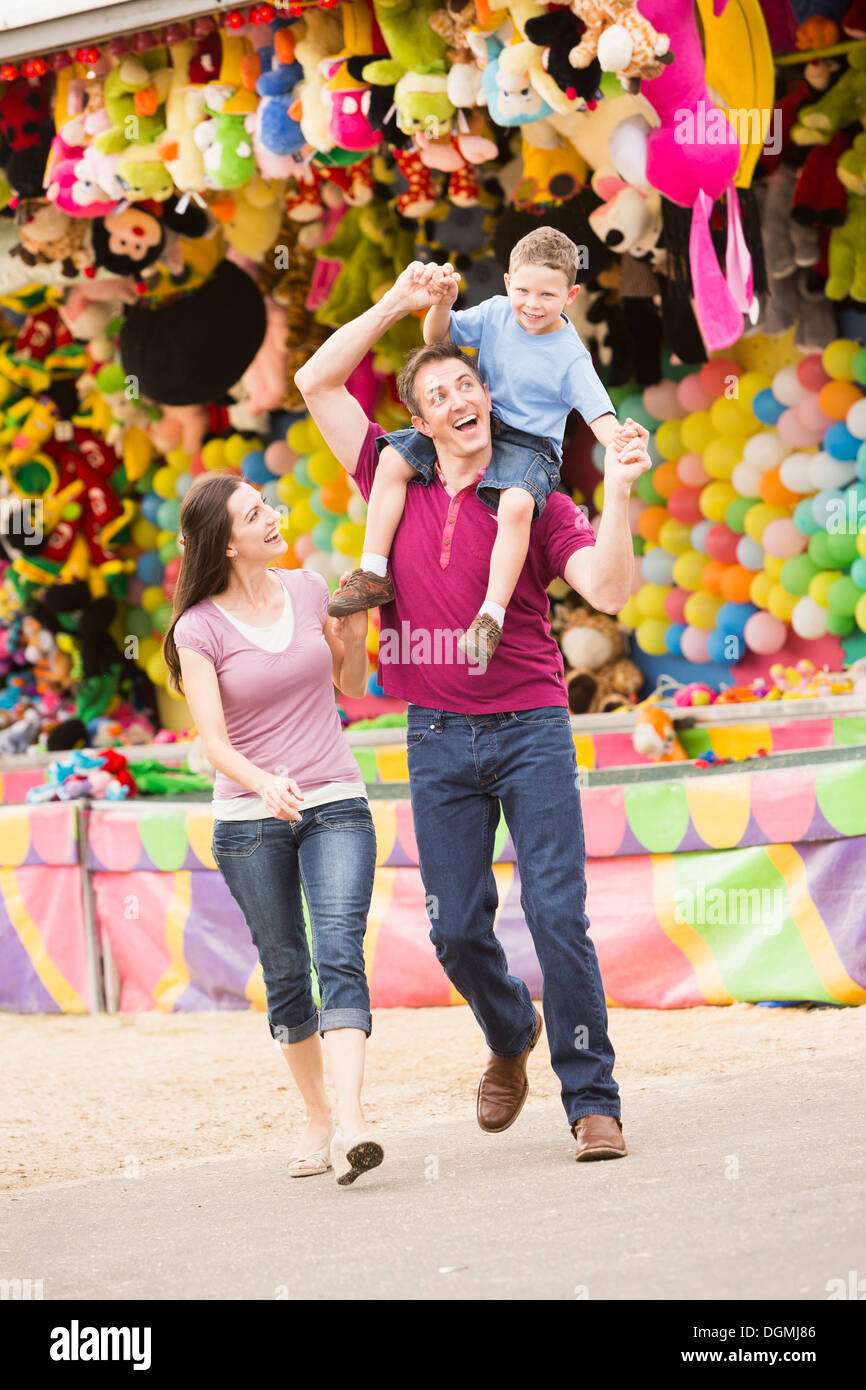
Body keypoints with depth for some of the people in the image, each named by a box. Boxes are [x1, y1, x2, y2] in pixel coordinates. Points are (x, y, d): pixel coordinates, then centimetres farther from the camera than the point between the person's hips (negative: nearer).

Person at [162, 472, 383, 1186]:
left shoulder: (309, 589, 3)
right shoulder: (199, 629, -7)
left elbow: (352, 690, 16)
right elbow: (214, 739, -15)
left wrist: (354, 638, -5)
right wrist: (264, 782, -34)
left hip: (335, 806, 1)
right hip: (249, 820, -1)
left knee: (339, 954, -16)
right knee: (286, 970, 6)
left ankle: (351, 1120, -29)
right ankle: (317, 1118, 23)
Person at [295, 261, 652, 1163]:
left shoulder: (539, 508, 3)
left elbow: (608, 591, -11)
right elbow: (317, 382, 6)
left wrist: (618, 493, -22)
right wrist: (397, 304, 4)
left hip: (530, 730, -2)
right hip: (440, 741, 2)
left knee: (557, 914, -10)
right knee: (457, 930, 2)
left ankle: (592, 1099, -4)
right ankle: (510, 1038, 33)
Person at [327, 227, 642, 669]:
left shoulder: (570, 356, -12)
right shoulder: (495, 313, 0)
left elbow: (598, 413, -15)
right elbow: (437, 336, 5)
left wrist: (619, 438, -38)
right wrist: (444, 301, -17)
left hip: (529, 446, -5)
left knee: (516, 504, -37)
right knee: (393, 461, -10)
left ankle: (491, 616, -33)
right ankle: (373, 574, -6)